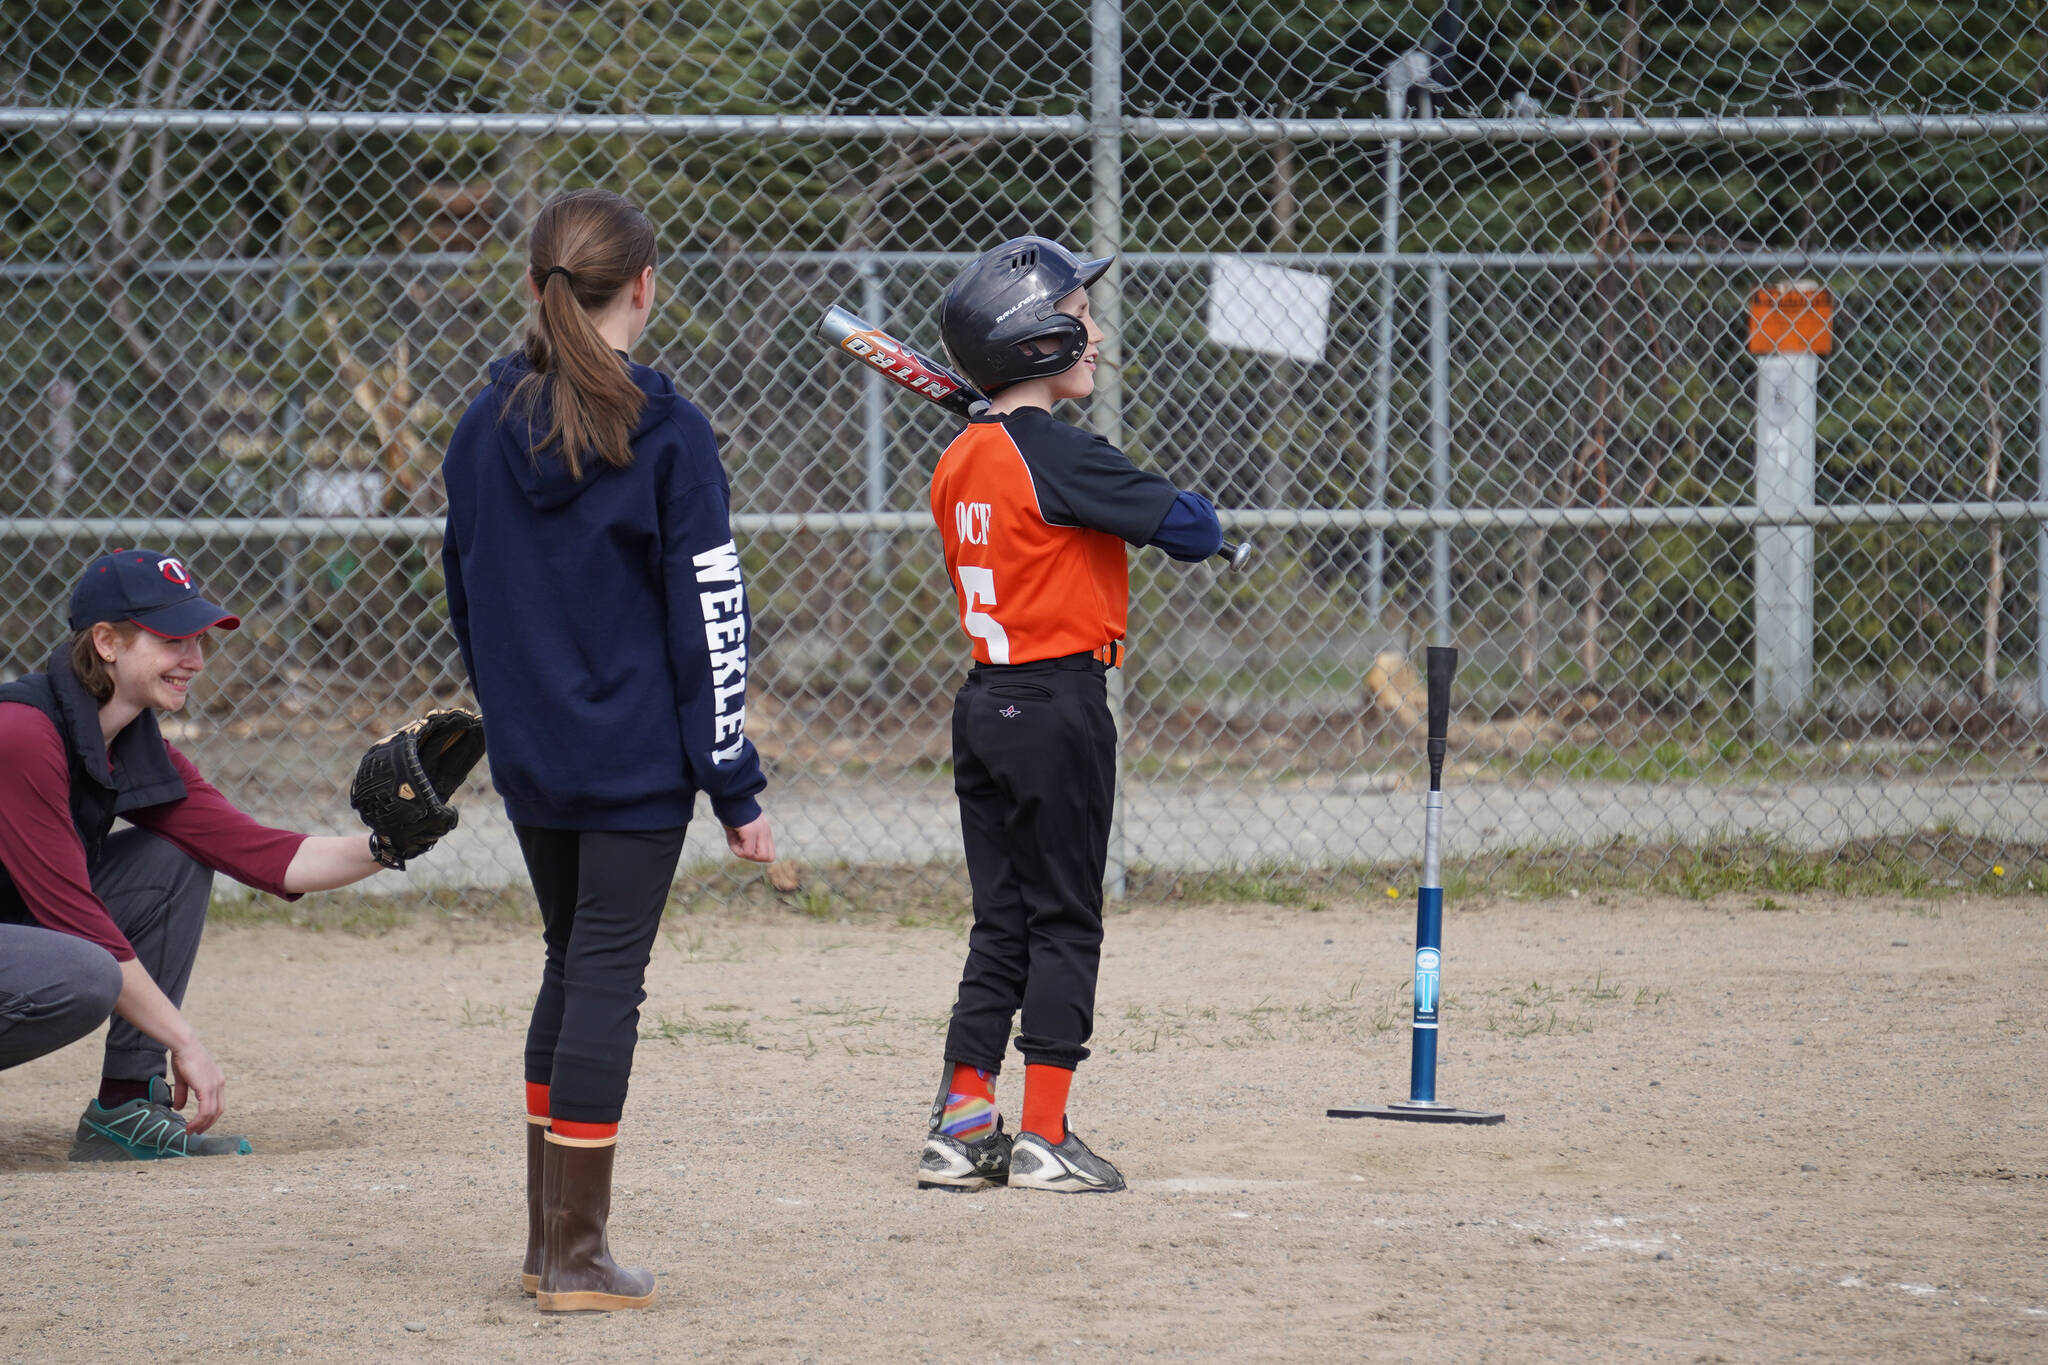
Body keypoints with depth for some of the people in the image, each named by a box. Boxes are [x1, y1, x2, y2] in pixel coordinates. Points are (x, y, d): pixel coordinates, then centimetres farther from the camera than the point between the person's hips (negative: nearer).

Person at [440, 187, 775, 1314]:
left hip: (529, 758, 5)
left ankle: (547, 1240, 20)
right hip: (636, 756, -5)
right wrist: (735, 784, -8)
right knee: (605, 977, -1)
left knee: (571, 967, 18)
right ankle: (576, 1259, 0)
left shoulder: (486, 426, 3)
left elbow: (465, 589, 11)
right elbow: (708, 616, -11)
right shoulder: (666, 432, -11)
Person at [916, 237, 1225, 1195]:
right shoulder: (1060, 457, -16)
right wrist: (1190, 516, 7)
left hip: (984, 702, 8)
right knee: (1064, 923, 0)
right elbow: (1190, 528, -15)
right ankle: (1044, 1137, 1)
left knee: (1001, 921, 12)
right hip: (1059, 703, -8)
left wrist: (1122, 515, 11)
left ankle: (962, 1126, 11)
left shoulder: (958, 463, 8)